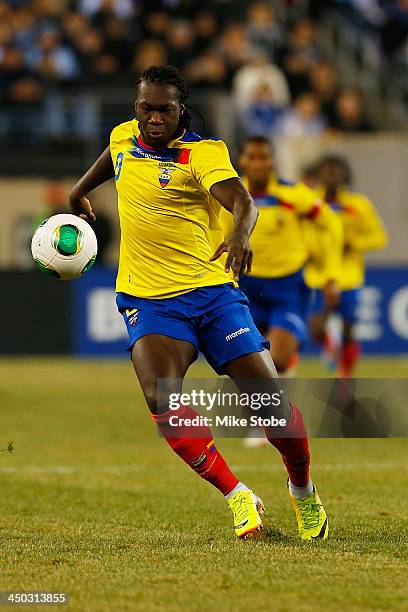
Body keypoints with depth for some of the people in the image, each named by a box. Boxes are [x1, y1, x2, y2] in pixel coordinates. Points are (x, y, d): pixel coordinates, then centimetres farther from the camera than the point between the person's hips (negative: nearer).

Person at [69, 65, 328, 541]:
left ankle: (303, 492, 22)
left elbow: (241, 201, -27)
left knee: (270, 396, -7)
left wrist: (241, 234, -48)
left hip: (212, 292, -2)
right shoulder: (124, 137, 6)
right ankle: (237, 497, -15)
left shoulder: (204, 152, -9)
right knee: (161, 399, -25)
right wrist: (80, 191, 43)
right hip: (148, 301, 3)